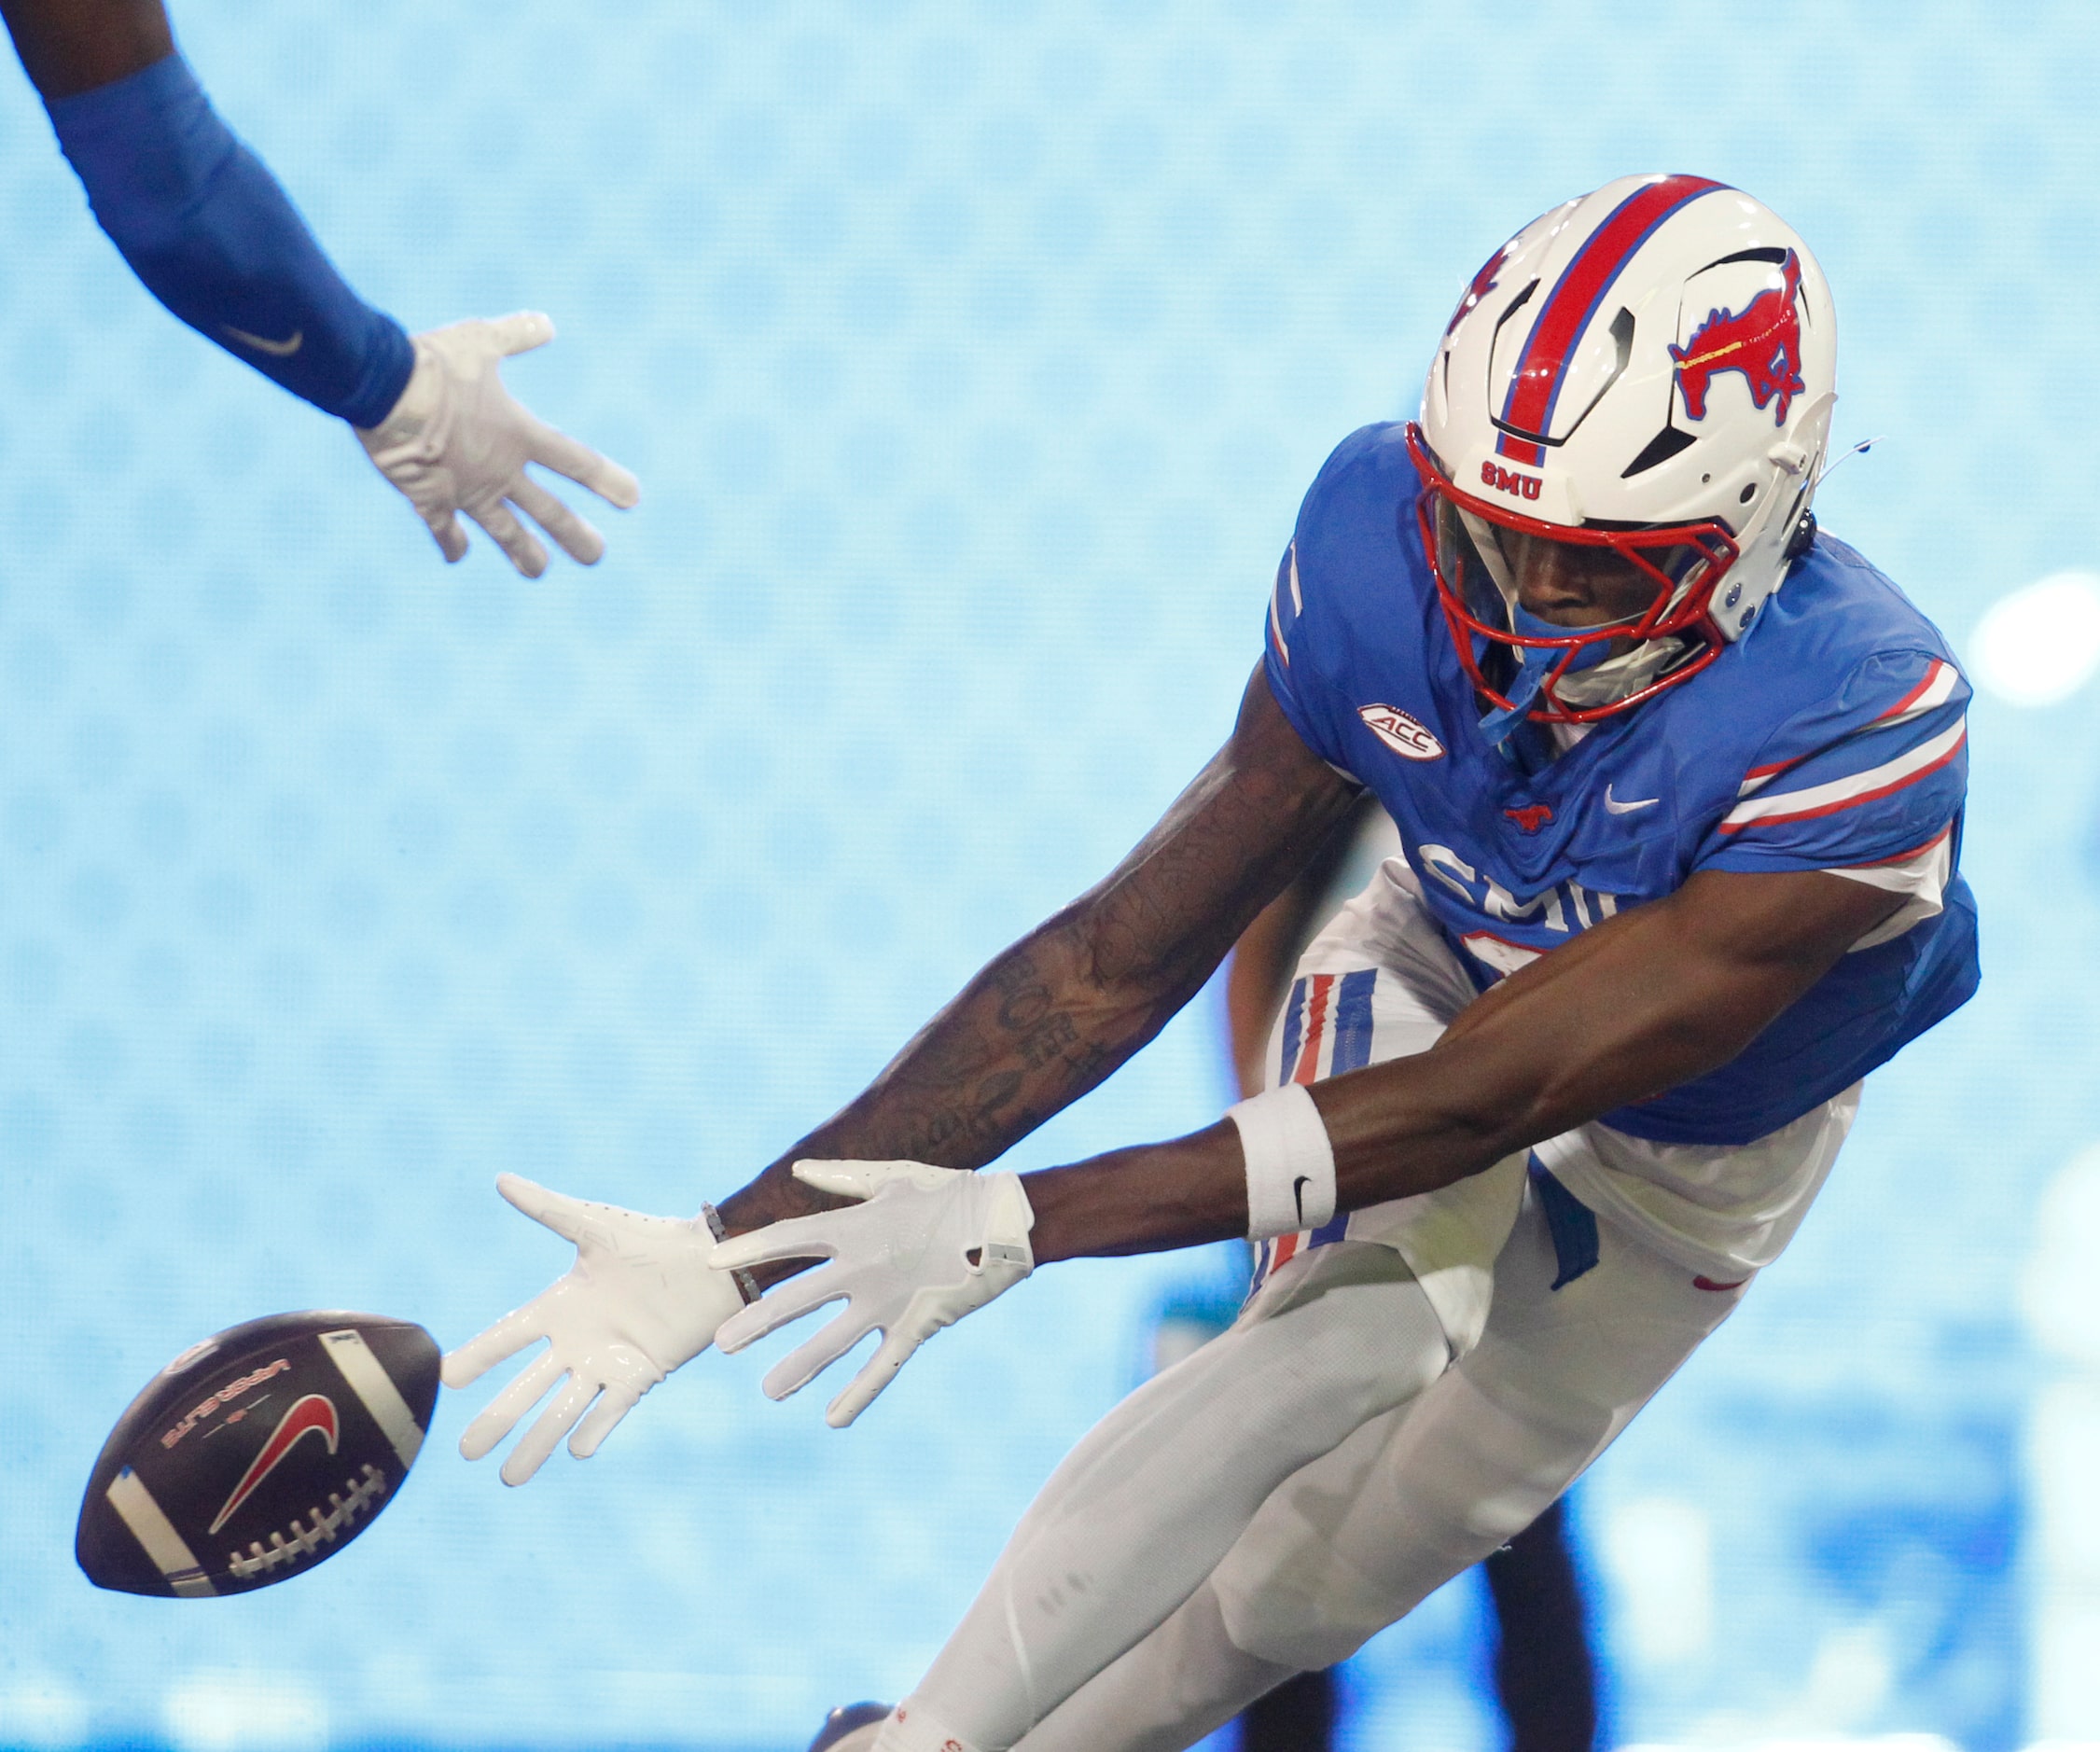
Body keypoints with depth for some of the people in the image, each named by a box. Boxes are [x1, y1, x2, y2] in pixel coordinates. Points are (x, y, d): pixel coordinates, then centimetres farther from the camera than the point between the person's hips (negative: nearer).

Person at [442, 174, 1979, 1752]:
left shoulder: (1862, 730, -42)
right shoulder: (1385, 535, -31)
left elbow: (1480, 1104, -38)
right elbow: (1125, 954, -23)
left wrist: (1016, 1224, -41)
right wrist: (736, 1246, -29)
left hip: (1696, 1136, 0)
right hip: (1443, 973, 1)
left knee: (1350, 1565, 3)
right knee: (1353, 1351, -28)